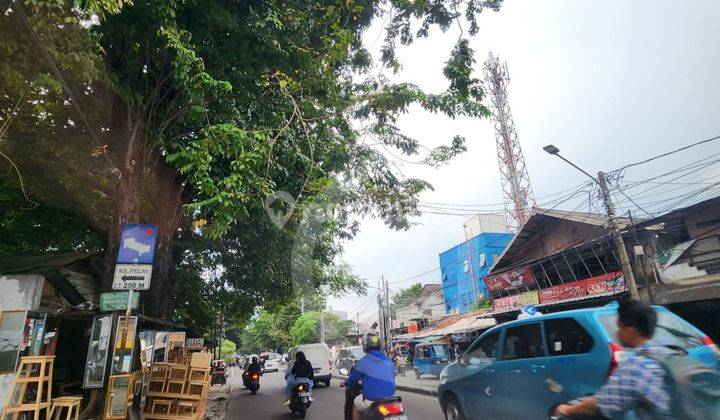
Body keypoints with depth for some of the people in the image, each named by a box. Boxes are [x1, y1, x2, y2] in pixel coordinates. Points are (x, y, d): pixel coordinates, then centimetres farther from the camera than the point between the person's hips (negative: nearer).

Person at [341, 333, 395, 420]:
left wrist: (345, 383, 27)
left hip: (372, 399, -4)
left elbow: (353, 378, 5)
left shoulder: (364, 361, -4)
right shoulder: (389, 361, 10)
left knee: (356, 405, 23)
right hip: (389, 398, 5)